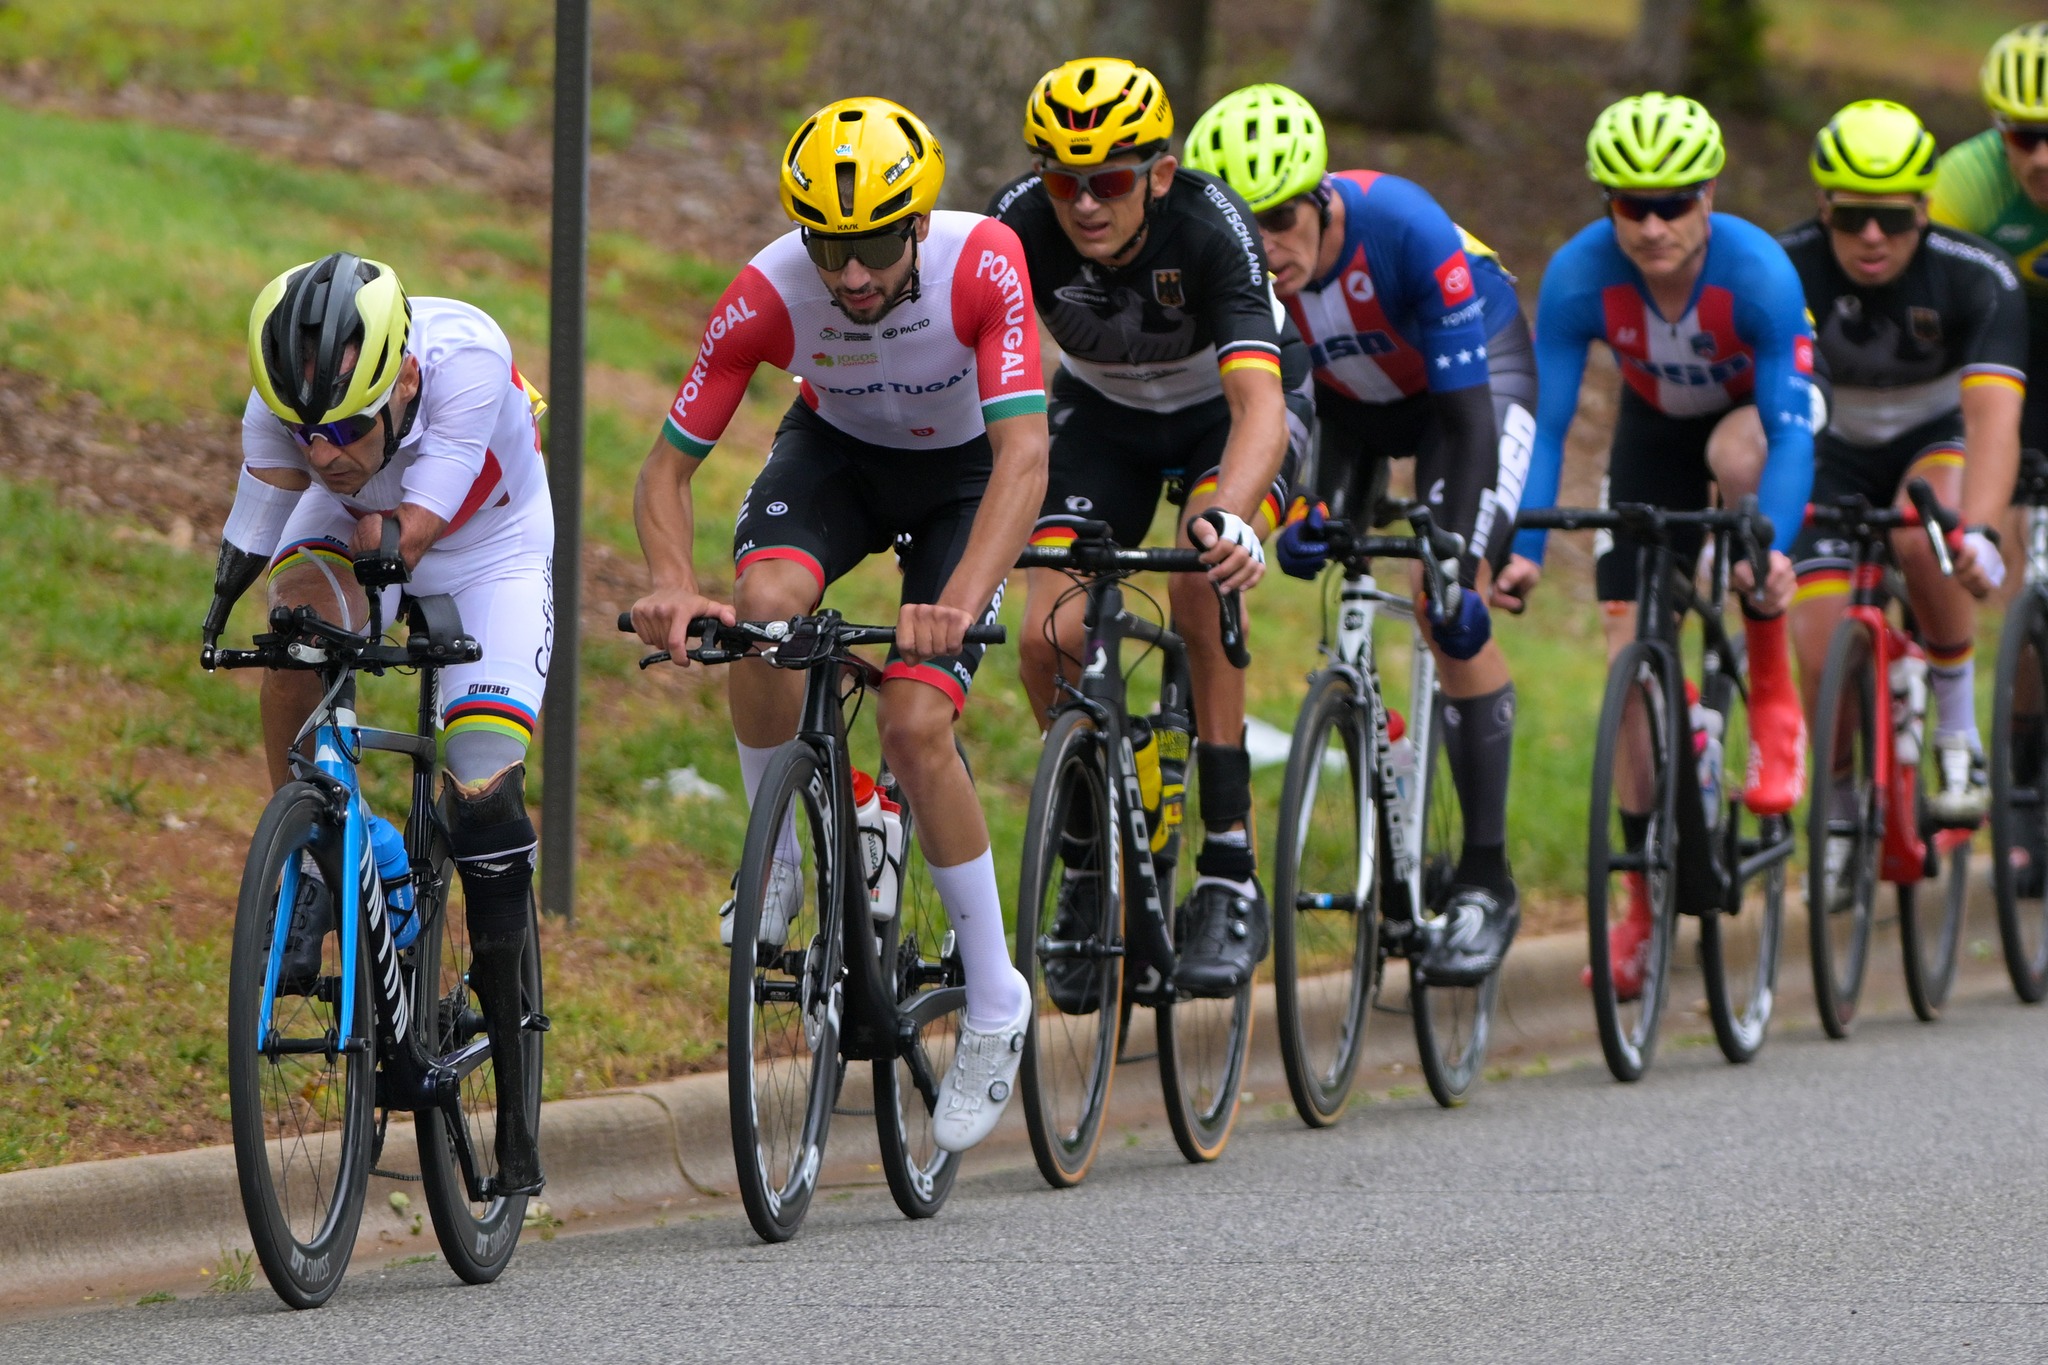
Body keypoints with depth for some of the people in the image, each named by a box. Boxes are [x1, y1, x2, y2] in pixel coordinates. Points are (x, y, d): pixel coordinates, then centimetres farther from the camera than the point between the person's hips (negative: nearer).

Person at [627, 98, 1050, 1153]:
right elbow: (667, 467, -22)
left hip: (962, 471, -2)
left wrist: (959, 603, -56)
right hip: (836, 450, 2)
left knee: (913, 722, -19)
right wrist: (674, 587, -43)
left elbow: (1024, 454, -41)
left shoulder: (982, 264, -35)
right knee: (764, 602, -32)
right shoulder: (766, 296, -29)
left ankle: (995, 1002, -2)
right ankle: (777, 858, -8)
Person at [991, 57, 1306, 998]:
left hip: (1226, 405, -3)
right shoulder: (1020, 226, -29)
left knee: (1203, 587, -30)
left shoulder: (1209, 226, -37)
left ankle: (1231, 881, -22)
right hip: (1104, 412, 3)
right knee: (1047, 639, -16)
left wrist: (1229, 515, -66)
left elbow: (1259, 404, -47)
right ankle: (1089, 876, 7)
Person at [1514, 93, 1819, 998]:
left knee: (1736, 452, -39)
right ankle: (1646, 898, 4)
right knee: (1630, 655, -8)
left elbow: (1790, 431, -38)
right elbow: (1541, 424, -28)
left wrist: (1769, 548, -54)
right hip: (1656, 426, 2)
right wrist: (1521, 548, -41)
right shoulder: (1579, 277, -30)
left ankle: (1773, 696, -19)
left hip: (1759, 414, -2)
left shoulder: (1757, 272, -36)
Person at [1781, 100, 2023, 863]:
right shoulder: (1789, 269, -26)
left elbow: (1994, 414, -40)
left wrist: (1979, 534, -56)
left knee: (1925, 538, -36)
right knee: (1822, 657, -14)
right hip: (1838, 454, 1)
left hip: (1939, 436, -1)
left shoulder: (1977, 278, -29)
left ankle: (1960, 735, -15)